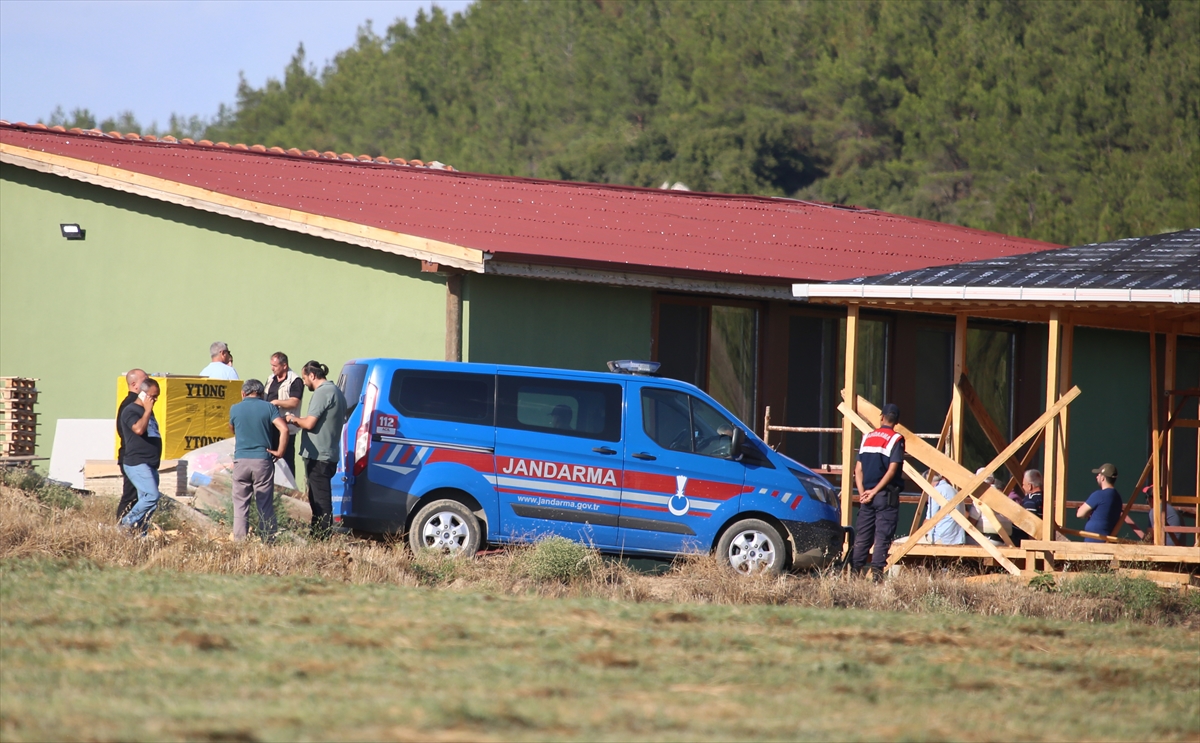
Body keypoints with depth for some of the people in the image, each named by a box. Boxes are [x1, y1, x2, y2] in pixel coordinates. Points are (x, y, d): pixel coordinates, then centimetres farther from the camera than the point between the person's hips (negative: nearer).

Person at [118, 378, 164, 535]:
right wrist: (147, 410, -16)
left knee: (147, 499, 6)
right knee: (152, 496, -21)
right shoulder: (131, 411, -8)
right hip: (137, 463, -10)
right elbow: (138, 429, -26)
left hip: (150, 465, 10)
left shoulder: (148, 411, 21)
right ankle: (127, 522, -11)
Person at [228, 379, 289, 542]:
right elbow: (284, 429, -12)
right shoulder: (268, 408, 0)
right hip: (263, 461, 0)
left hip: (241, 461, 0)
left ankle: (239, 540, 3)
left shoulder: (235, 409, 4)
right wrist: (279, 452, -4)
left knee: (241, 504, 6)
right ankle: (268, 539, 4)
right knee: (266, 505, 4)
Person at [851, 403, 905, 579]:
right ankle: (876, 571, -11)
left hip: (867, 495, 5)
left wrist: (862, 492, 0)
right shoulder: (896, 439, -6)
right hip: (887, 495, -5)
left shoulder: (867, 437, 11)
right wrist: (874, 492, -10)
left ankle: (854, 570, 5)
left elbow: (858, 469, 7)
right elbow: (892, 470, -14)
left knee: (862, 536, 8)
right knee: (883, 537, -4)